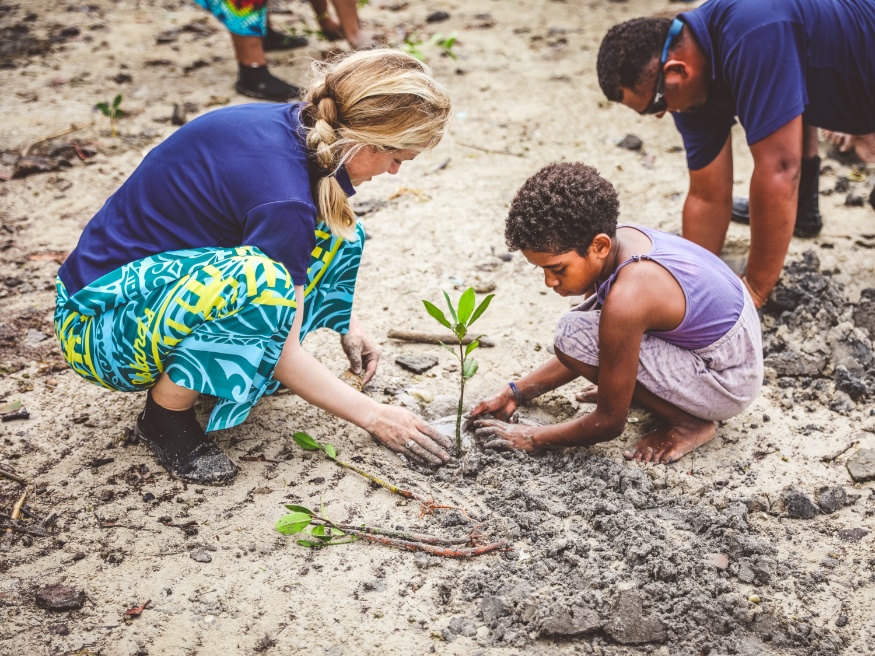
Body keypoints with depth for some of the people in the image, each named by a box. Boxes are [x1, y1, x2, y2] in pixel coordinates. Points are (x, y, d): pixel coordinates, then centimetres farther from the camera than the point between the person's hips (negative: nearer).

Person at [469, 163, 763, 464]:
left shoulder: (626, 299, -32)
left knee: (574, 334, -20)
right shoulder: (617, 240, -5)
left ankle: (689, 423, -7)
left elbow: (609, 422, -20)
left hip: (728, 383, -9)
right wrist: (516, 392, 5)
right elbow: (590, 355, 9)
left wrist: (533, 439, -8)